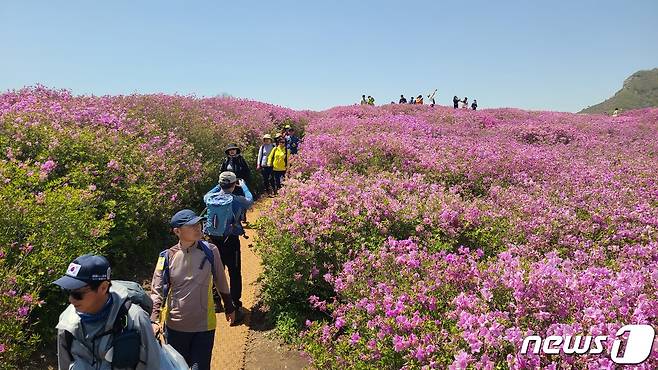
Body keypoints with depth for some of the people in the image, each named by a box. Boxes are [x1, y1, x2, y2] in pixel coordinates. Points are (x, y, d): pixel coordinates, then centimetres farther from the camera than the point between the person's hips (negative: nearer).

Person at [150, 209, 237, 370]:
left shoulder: (210, 251, -9)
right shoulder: (167, 257, -9)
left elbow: (221, 282, 4)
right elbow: (157, 291, -4)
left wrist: (230, 308, 14)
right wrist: (154, 320, -15)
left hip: (204, 325, -1)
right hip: (175, 326, 1)